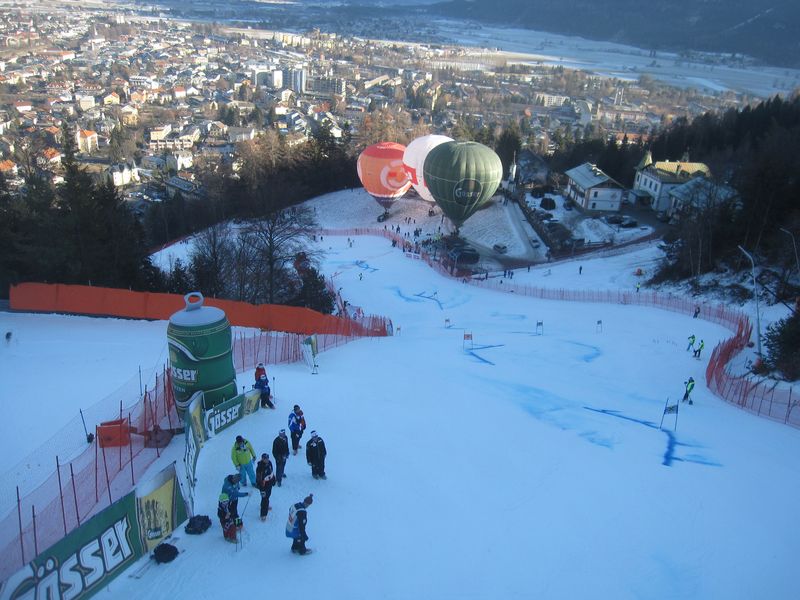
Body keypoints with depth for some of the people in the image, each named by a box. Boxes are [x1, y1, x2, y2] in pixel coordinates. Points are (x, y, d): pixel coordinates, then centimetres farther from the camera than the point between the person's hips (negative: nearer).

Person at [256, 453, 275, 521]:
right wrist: (262, 489, -24)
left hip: (270, 483, 8)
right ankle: (263, 514, 12)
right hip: (264, 485, -8)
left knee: (268, 495, 28)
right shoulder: (260, 468, -33)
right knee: (265, 498, -1)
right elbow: (259, 479, -28)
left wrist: (273, 479, 18)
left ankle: (266, 506, 55)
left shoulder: (269, 463, -9)